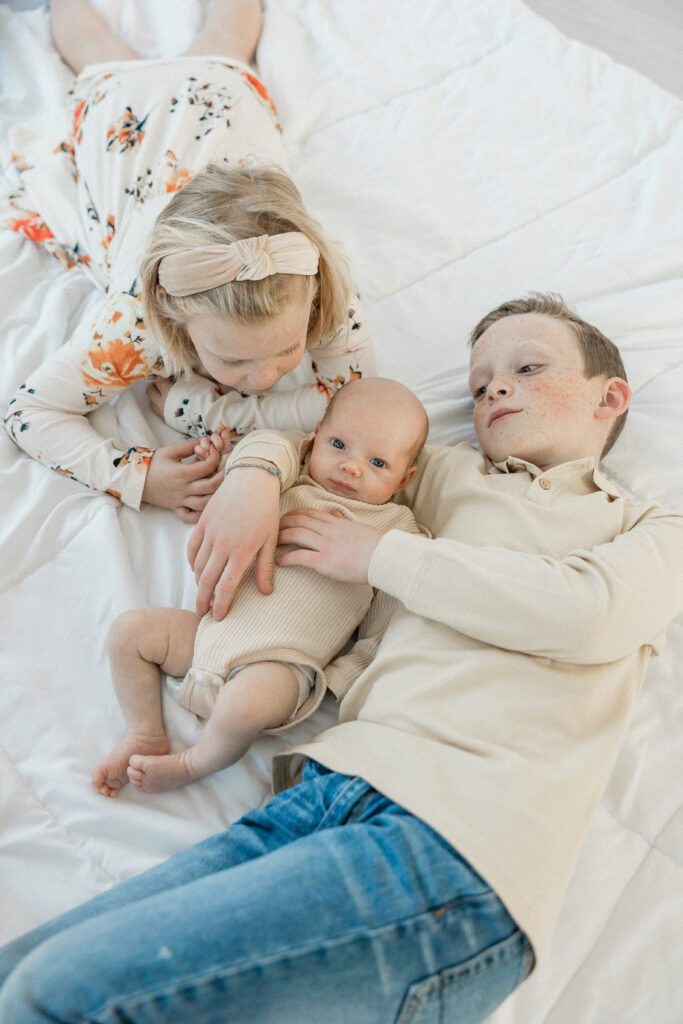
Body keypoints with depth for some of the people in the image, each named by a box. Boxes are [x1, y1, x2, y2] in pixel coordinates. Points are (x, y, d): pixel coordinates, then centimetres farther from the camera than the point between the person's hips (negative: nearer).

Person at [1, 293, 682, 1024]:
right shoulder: (453, 476, 26)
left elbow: (586, 613, -7)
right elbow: (292, 440, 34)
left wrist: (378, 553, 0)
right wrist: (254, 475, 10)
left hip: (455, 838, -5)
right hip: (330, 789, 5)